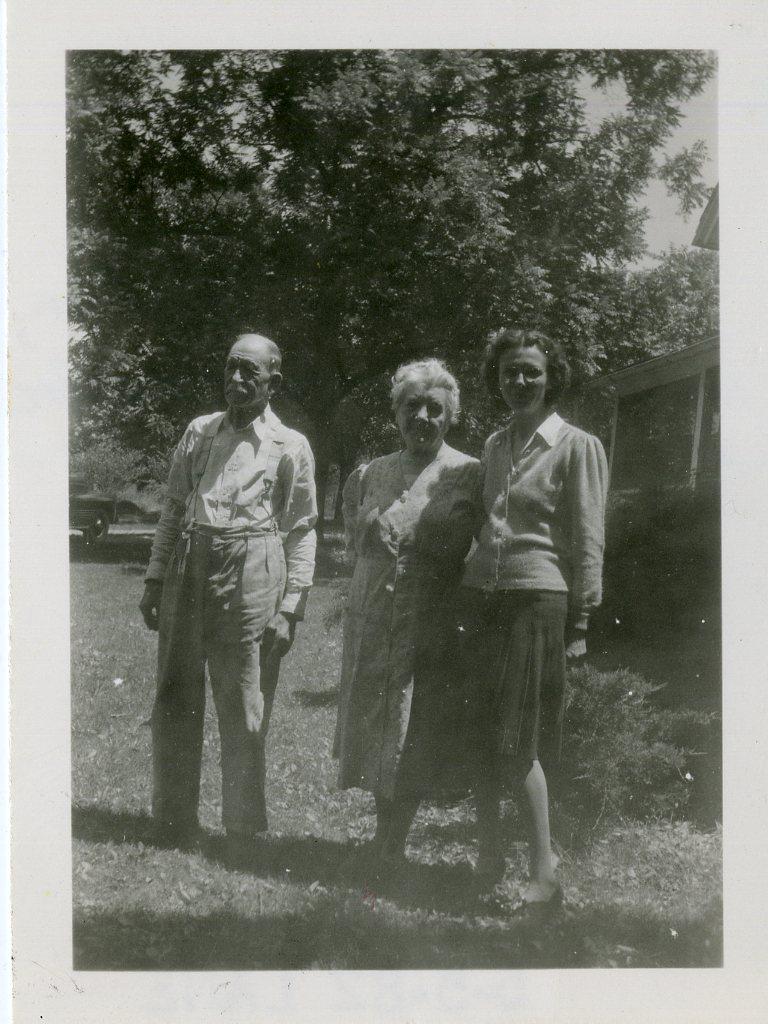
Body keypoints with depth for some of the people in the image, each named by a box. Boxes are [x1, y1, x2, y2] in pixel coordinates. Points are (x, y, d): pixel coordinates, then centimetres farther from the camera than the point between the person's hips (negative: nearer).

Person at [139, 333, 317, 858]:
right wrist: (155, 579, 11)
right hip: (189, 564, 4)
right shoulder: (199, 432, 13)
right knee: (175, 696, 7)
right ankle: (174, 821, 20)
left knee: (244, 707, 0)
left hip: (250, 572, -3)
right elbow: (173, 509, 16)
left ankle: (244, 830, 13)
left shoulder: (290, 446, 4)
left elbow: (302, 532, 3)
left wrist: (290, 607, -3)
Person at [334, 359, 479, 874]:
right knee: (375, 732, 9)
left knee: (415, 740, 4)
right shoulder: (368, 475, 9)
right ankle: (385, 844, 25)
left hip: (434, 627, -3)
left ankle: (390, 847, 20)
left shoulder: (469, 475, -4)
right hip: (372, 625, 4)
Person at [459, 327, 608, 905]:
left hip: (538, 597, -6)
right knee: (481, 736, 5)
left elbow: (587, 540, -4)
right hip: (480, 596, 6)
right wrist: (464, 599, 13)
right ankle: (489, 858, 16)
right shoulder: (494, 446, 15)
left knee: (517, 740, -6)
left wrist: (580, 622, -8)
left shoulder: (578, 446, -2)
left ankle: (546, 872, 5)